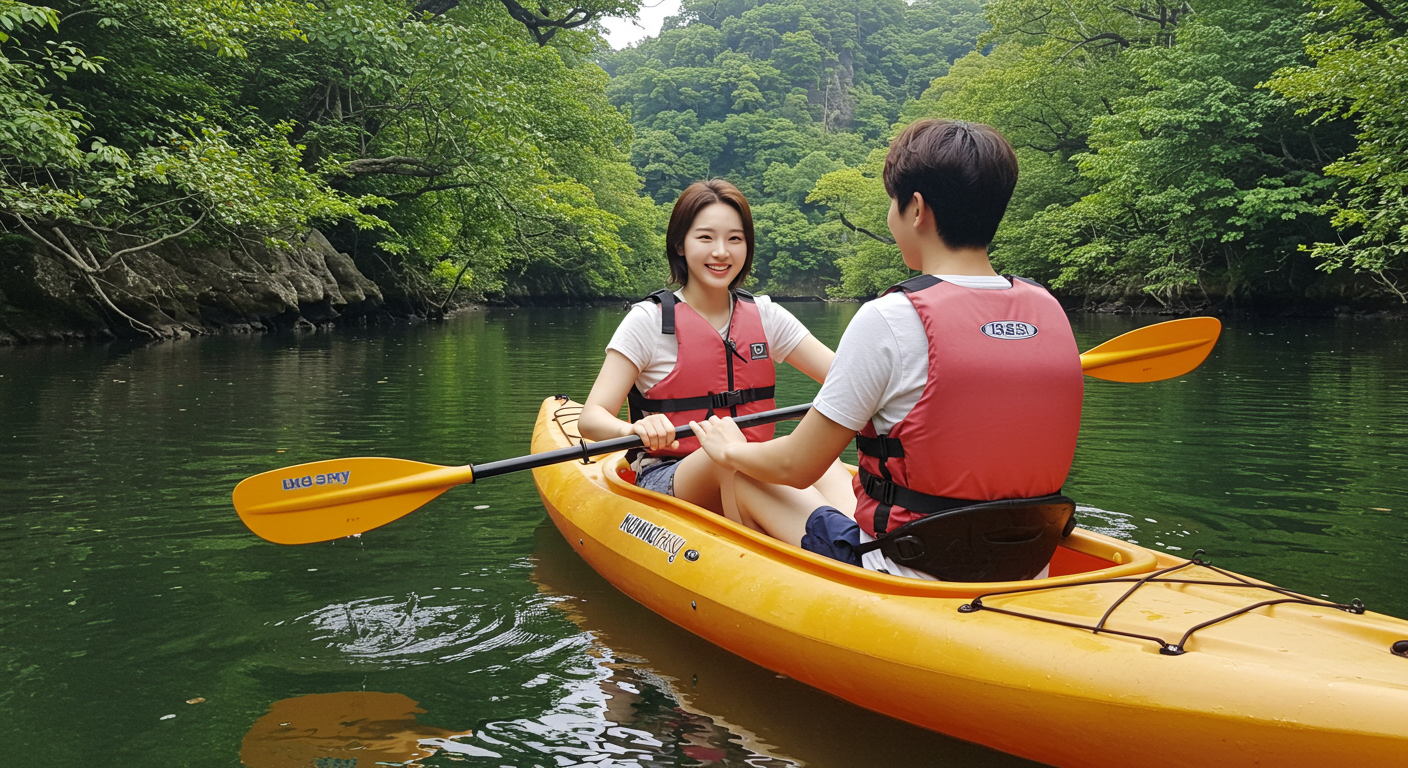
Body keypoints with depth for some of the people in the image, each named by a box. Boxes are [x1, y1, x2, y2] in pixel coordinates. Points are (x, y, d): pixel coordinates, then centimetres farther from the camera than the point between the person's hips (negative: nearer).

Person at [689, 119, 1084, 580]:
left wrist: (729, 449, 12)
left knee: (740, 478, 15)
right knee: (838, 473, 29)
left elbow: (796, 467, -10)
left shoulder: (889, 319, -20)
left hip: (910, 587, -6)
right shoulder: (1048, 309, -2)